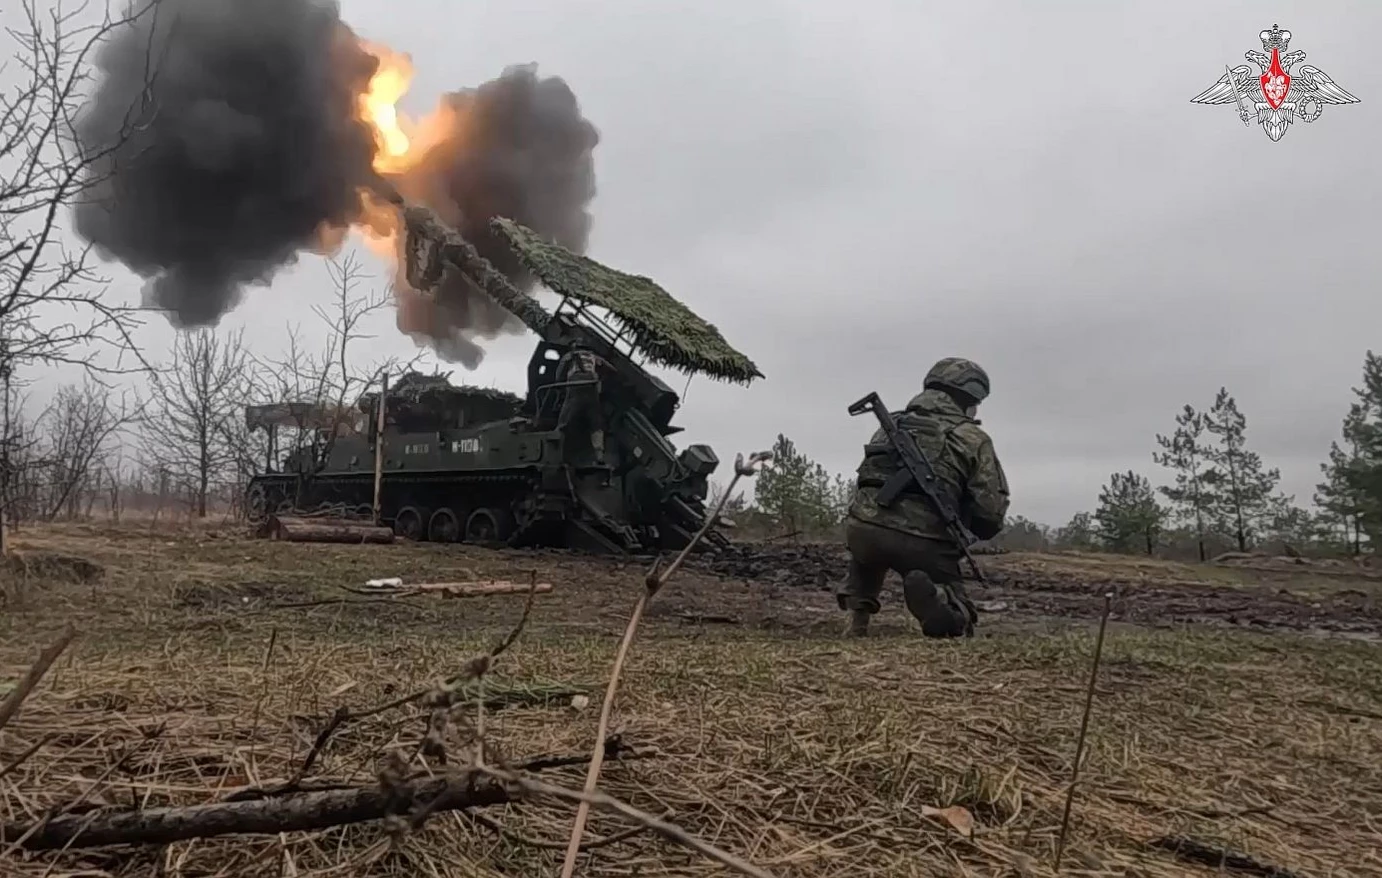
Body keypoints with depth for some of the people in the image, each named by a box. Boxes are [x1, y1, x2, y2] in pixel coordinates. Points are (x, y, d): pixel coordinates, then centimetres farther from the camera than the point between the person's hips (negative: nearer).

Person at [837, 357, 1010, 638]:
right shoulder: (973, 439, 7)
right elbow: (991, 512, 0)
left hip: (862, 529, 4)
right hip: (923, 544, -4)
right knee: (956, 625, 15)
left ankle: (857, 619, 20)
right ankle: (932, 595, -18)